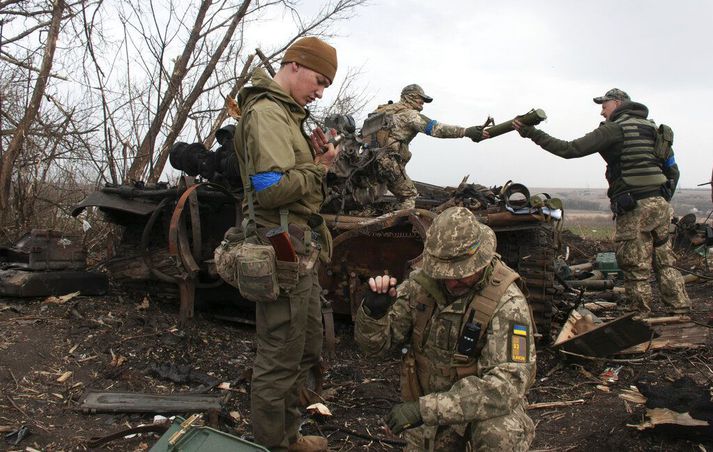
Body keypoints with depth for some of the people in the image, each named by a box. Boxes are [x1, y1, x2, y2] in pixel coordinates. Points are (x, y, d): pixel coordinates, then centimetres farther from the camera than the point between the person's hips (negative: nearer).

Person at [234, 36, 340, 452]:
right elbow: (271, 189, -25)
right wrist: (319, 168, -12)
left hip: (301, 251, 11)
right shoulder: (266, 113, -14)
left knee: (308, 350, 20)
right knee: (280, 360, 1)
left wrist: (316, 157, 1)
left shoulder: (288, 113, 19)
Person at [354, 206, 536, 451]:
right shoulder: (421, 282, -10)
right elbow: (376, 343, -4)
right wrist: (373, 311, -27)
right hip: (430, 410, 4)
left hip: (481, 406, -3)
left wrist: (426, 408, -36)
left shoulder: (507, 303, -23)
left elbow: (506, 385, -31)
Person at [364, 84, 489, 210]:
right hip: (388, 161, -8)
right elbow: (436, 129, -15)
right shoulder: (409, 114, -6)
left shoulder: (384, 109, 21)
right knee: (408, 196, 3)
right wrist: (467, 131, -19)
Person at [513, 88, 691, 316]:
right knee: (665, 262, 14)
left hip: (635, 208, -7)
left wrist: (531, 133, -7)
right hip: (661, 203, 8)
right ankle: (681, 313, 18)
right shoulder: (652, 128, 17)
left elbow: (570, 149, -11)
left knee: (636, 268, -1)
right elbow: (673, 171, 18)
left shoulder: (614, 129, -5)